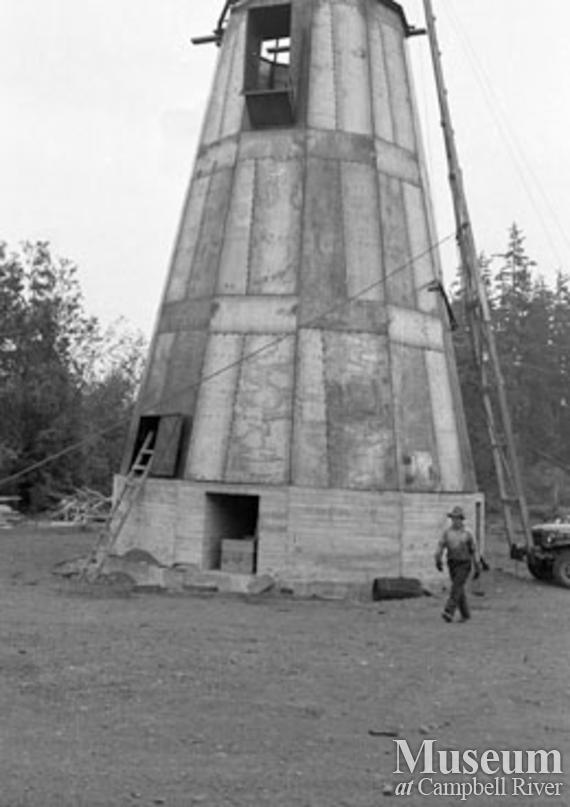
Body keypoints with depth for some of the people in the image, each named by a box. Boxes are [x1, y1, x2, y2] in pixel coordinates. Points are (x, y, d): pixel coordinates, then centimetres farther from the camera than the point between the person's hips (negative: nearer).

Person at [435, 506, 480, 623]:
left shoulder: (467, 533, -2)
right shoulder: (447, 532, 4)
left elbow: (474, 551, 3)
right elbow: (440, 546, -6)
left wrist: (477, 568, 2)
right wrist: (438, 561, -20)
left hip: (464, 565, -4)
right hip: (452, 564, 4)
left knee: (456, 588, -17)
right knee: (460, 590, 8)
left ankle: (449, 613, -24)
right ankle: (465, 614, 21)